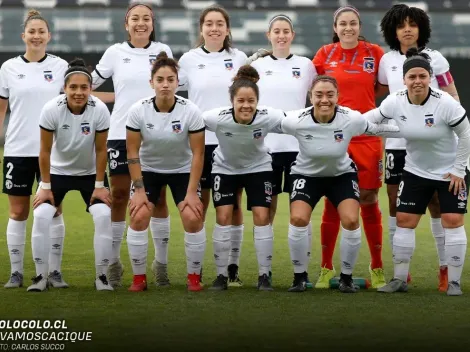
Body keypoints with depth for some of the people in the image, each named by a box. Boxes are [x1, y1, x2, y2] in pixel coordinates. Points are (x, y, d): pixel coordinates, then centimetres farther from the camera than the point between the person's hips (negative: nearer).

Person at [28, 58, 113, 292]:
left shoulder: (99, 110, -24)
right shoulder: (51, 109, -25)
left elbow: (101, 150, -13)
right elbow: (45, 151, -15)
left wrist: (99, 185, -10)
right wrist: (45, 186, -12)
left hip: (90, 173, 0)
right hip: (57, 171, 0)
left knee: (104, 215, -17)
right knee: (41, 216, -17)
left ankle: (102, 276, -3)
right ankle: (40, 276, -4)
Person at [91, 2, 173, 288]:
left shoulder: (163, 51, 6)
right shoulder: (115, 53, 4)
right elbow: (87, 86, 9)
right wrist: (118, 97, -2)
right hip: (121, 133, 0)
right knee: (119, 197, 2)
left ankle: (162, 264, 8)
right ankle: (114, 263, 9)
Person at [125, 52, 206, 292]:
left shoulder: (190, 111, -21)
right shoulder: (138, 111, -19)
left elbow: (198, 154, -15)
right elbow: (133, 152, -11)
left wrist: (192, 192, -17)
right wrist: (139, 189, -14)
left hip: (182, 170, -1)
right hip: (148, 170, 1)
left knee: (193, 217, -17)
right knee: (139, 216, -17)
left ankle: (194, 277, 1)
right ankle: (139, 278, -2)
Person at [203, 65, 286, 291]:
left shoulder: (269, 118, -30)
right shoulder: (217, 118, -32)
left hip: (258, 167, 0)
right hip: (225, 168, 0)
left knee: (262, 217, -8)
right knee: (223, 217, -7)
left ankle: (264, 276, 3)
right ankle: (221, 275, 6)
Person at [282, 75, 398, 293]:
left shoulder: (351, 119, -25)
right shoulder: (296, 121, -28)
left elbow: (377, 128, -8)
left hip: (342, 173, 1)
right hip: (307, 174, 0)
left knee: (351, 221, -18)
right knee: (298, 219, -20)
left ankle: (346, 277, 5)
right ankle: (300, 276, 1)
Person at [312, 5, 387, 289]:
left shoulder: (375, 53, 2)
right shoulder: (325, 54, 3)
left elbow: (384, 88, 13)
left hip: (367, 136, 0)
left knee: (369, 202, 3)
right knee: (332, 204, 2)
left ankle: (377, 268, 14)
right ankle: (326, 269, 11)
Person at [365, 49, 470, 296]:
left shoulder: (445, 103, -24)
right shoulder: (395, 102, -13)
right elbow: (372, 117, 6)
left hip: (449, 172, -4)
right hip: (415, 171, 4)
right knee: (404, 221, 2)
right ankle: (400, 279, 12)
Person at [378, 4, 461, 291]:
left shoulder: (434, 59, -1)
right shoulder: (387, 61, 6)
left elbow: (453, 99, 1)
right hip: (397, 142, 3)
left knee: (436, 202, -2)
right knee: (396, 203, 3)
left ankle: (445, 269, 5)